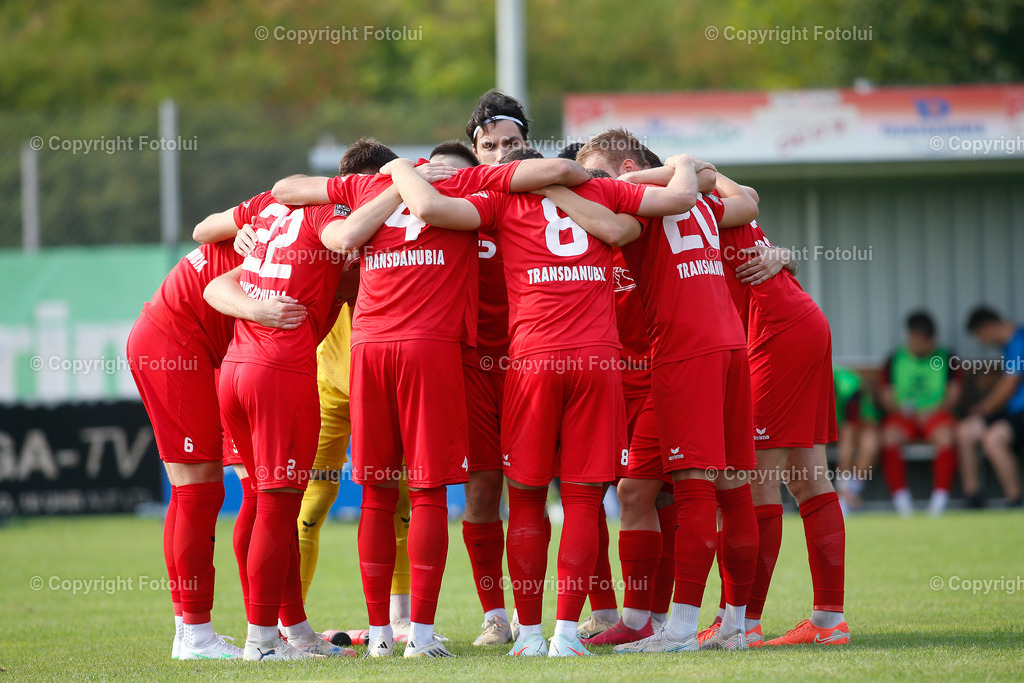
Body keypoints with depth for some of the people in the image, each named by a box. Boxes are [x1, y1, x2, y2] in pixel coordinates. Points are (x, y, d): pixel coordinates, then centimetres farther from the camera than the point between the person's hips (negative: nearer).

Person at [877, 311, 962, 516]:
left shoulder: (945, 358, 10)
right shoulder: (895, 360, 11)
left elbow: (954, 393, 4)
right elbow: (886, 395, 7)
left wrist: (934, 412, -11)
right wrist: (900, 410, -12)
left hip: (936, 414, -1)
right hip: (903, 415, 1)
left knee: (945, 437, -34)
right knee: (889, 437, -33)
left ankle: (940, 496, -29)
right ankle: (900, 496, -28)